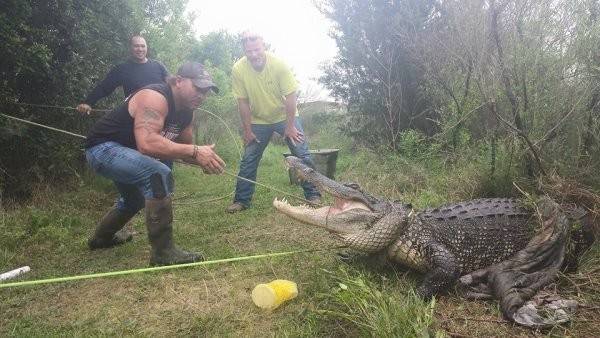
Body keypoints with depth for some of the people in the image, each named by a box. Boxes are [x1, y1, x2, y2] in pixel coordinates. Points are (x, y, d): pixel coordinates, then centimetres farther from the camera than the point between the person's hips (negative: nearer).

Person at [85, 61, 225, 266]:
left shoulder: (186, 112, 0)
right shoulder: (155, 98, -28)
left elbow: (183, 149, 9)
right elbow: (147, 143, -43)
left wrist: (203, 159, -13)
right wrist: (195, 151, -43)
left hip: (124, 153, 10)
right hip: (103, 148, -10)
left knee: (134, 200, 29)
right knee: (159, 175, -31)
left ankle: (100, 239, 57)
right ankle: (163, 253, -23)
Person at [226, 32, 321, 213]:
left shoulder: (279, 64, -24)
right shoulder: (238, 69, -20)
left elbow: (290, 96, -18)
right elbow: (243, 102, -12)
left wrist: (290, 127, -16)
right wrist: (247, 130, -9)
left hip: (285, 116, -1)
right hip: (258, 120, 2)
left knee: (302, 155, -8)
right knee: (248, 160, 2)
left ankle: (313, 195, 4)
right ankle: (241, 200, 15)